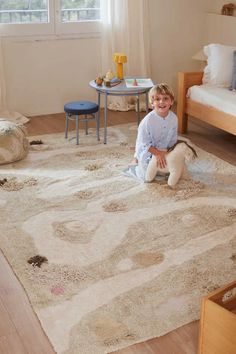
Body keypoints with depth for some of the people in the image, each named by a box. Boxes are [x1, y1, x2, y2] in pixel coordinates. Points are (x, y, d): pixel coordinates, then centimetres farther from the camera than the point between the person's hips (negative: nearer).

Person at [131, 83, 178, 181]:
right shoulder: (148, 120, -31)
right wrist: (158, 153, -29)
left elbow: (173, 139, -2)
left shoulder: (174, 118, -16)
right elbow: (144, 143, -24)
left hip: (164, 152, 5)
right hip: (147, 152, -5)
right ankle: (136, 161, 24)